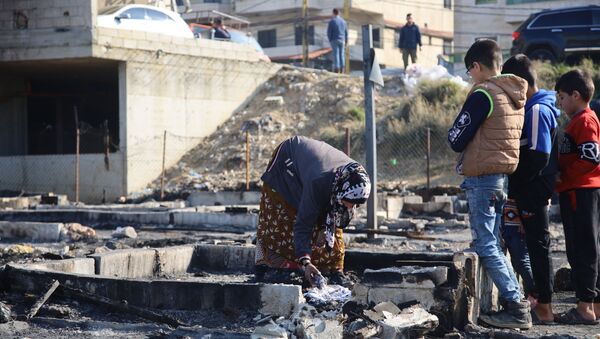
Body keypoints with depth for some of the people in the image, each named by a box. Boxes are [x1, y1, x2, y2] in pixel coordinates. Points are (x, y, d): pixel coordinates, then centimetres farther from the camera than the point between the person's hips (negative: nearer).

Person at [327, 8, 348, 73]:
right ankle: (342, 70, 6)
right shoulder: (343, 21, 7)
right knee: (342, 54, 7)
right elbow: (346, 32, 10)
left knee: (336, 54, -4)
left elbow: (329, 32, -9)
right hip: (342, 40, 4)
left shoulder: (331, 21, -8)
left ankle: (337, 69, -8)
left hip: (334, 40, -4)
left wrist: (330, 40, 5)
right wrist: (346, 41, 18)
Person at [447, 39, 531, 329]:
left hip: (481, 179, -9)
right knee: (492, 244, 16)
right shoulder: (515, 96, 11)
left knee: (486, 247, -4)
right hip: (503, 175, 9)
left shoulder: (482, 95, -15)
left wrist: (454, 134, 8)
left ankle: (516, 309, -6)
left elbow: (456, 140, -11)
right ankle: (516, 301, 15)